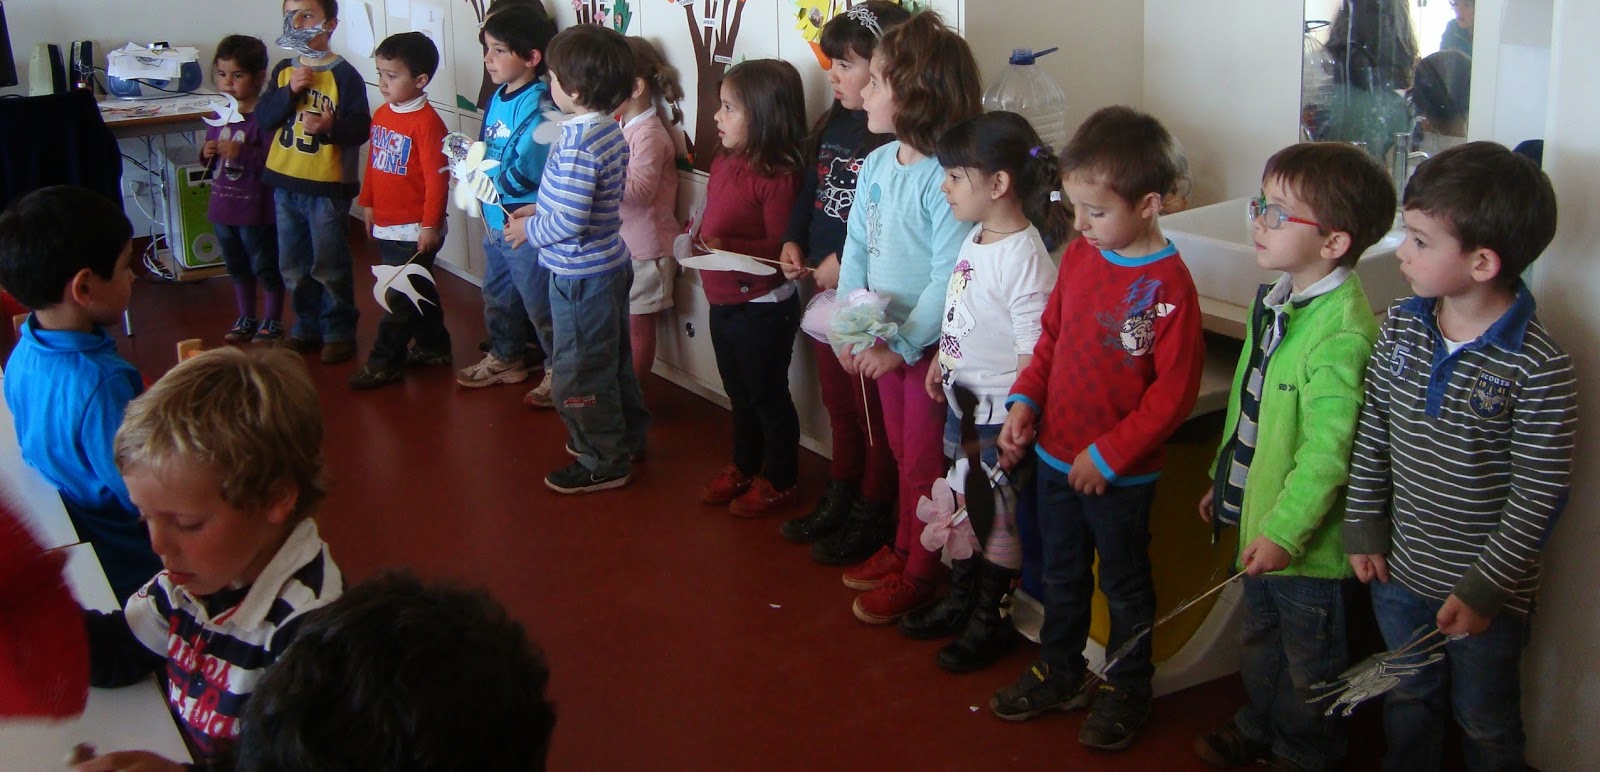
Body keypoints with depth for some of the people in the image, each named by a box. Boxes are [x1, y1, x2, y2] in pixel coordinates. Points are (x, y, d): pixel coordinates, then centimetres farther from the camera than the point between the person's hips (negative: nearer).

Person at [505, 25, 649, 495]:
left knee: (578, 373, 5)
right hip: (611, 264, 9)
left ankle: (603, 463, 16)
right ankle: (626, 437, 38)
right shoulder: (611, 130, 3)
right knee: (612, 361, 23)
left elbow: (571, 221, -29)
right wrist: (540, 210, 10)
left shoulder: (577, 144, -26)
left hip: (580, 276, -9)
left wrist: (530, 232, -12)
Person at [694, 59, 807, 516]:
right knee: (739, 392, 23)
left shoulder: (777, 175, -22)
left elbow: (780, 246, -23)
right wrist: (699, 241, 0)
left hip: (763, 307, -8)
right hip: (724, 302, 9)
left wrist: (728, 248, -30)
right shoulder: (724, 163, 4)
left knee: (767, 395, 7)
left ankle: (779, 482, 24)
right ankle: (744, 468, 40)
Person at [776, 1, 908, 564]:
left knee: (873, 413, 7)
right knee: (838, 406, 22)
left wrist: (845, 261, -22)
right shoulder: (833, 124, 8)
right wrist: (793, 242, 5)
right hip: (824, 289, 9)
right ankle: (837, 501, 37)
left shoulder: (896, 138, -20)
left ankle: (871, 518, 21)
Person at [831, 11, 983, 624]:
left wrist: (901, 345, -19)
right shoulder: (875, 165, 0)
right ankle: (903, 548, 39)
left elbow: (949, 279, -23)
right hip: (886, 338, 7)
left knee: (923, 463, 8)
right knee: (902, 453, 22)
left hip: (930, 343, -7)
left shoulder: (945, 178, -23)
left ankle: (919, 574, 24)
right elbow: (856, 249, 4)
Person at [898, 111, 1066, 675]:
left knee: (999, 518, 9)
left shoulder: (1024, 258, -24)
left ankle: (992, 620, 26)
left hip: (999, 414, -8)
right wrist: (941, 363, 19)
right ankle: (959, 601, 39)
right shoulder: (974, 238, 3)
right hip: (962, 402, 9)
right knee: (962, 505, 21)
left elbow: (1034, 357, -23)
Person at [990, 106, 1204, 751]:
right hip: (1055, 456, 6)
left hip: (1120, 475, -6)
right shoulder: (1079, 255, -1)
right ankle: (1059, 674, 41)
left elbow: (1174, 392, -19)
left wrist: (1108, 455, -18)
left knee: (1124, 585, 14)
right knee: (1062, 575, 22)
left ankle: (1126, 690, 33)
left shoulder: (1167, 285, -21)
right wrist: (1025, 398, -3)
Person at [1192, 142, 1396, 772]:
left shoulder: (1341, 332, -28)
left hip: (1304, 537, -9)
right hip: (1259, 518, 9)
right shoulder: (1277, 300, 3)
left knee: (1308, 660, 14)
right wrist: (1225, 480, 19)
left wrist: (1285, 530, -26)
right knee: (1260, 639, 28)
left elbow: (1328, 449, -29)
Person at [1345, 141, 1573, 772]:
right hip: (1399, 575, 5)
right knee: (1408, 702, 25)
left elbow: (1538, 496, -18)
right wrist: (1364, 530, 2)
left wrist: (1485, 590, -16)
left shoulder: (1539, 368, -23)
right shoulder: (1401, 327, -6)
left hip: (1486, 592, -5)